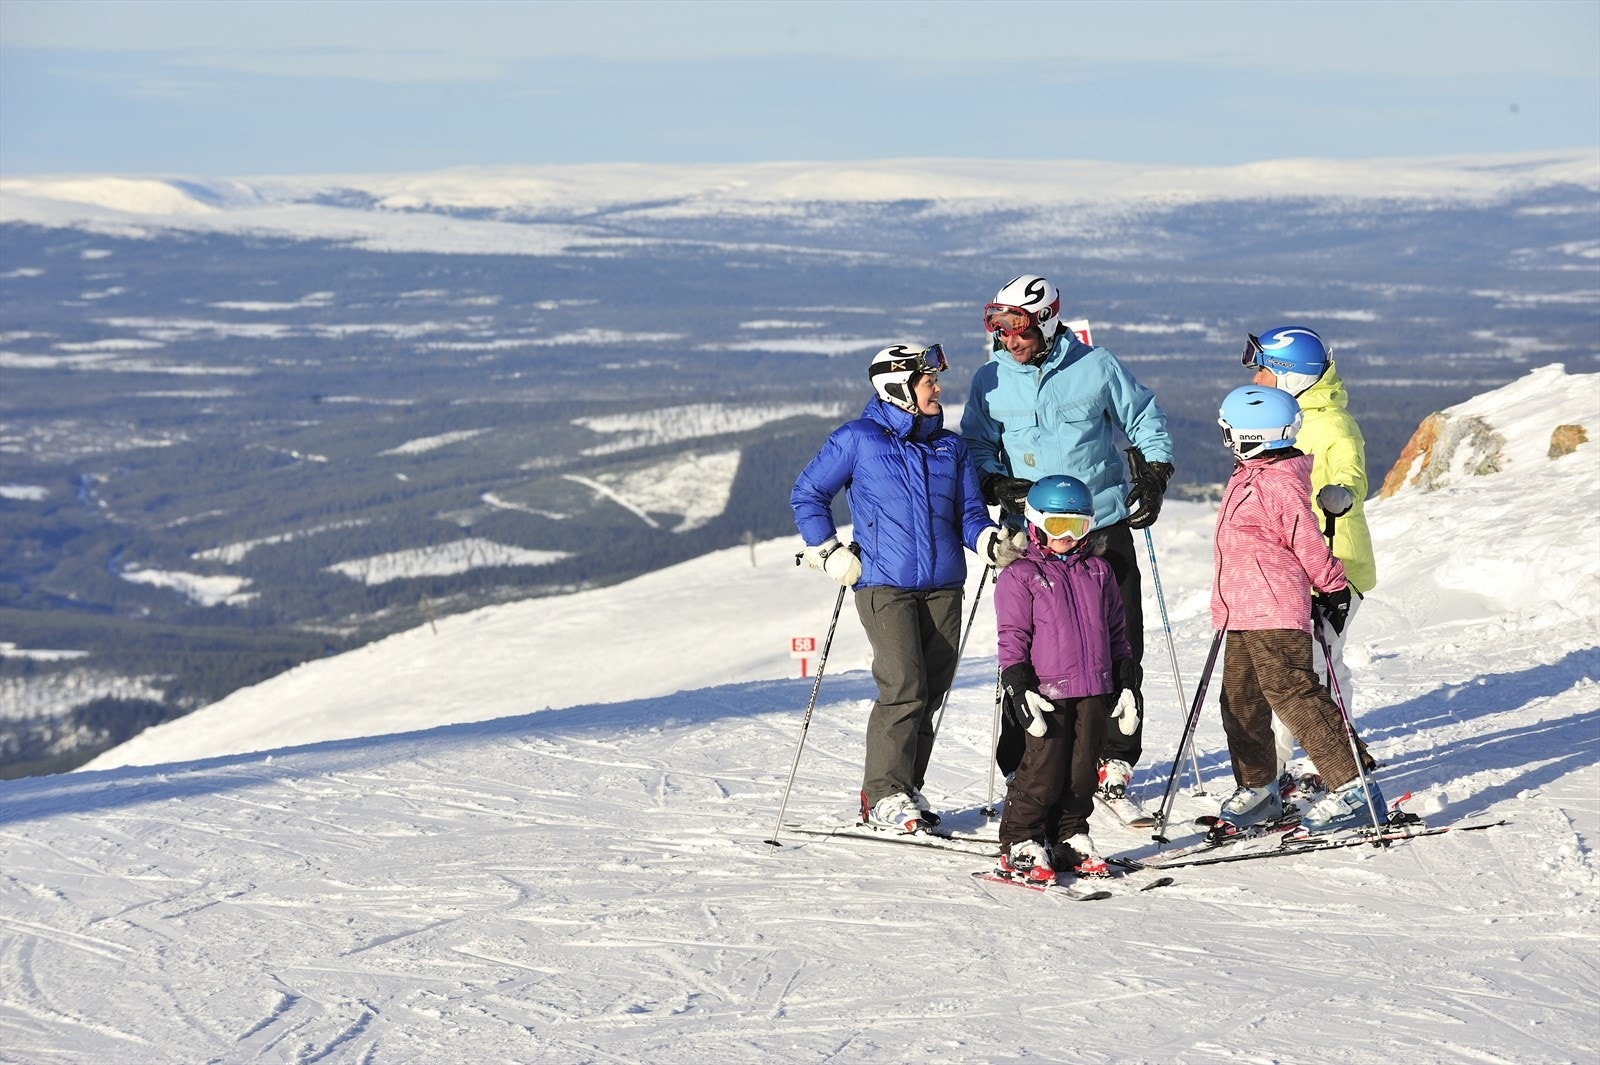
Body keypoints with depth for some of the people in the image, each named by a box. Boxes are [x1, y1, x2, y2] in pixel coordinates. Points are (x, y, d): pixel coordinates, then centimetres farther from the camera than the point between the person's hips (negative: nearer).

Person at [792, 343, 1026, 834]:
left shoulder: (950, 447, 15)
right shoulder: (858, 439, 1)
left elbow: (969, 514, 15)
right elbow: (807, 494, 8)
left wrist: (991, 541, -7)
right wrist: (829, 553, -2)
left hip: (943, 586, 5)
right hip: (885, 585, -5)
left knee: (929, 694, 4)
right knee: (904, 688, -15)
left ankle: (906, 788, 16)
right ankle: (884, 795, -7)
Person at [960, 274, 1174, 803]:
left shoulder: (1096, 367, -3)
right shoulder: (990, 380, 2)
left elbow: (1145, 419, 9)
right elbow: (975, 443, 9)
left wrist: (1154, 476, -1)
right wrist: (994, 482, -10)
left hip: (1103, 526, -1)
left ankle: (1115, 756, 13)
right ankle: (1024, 765, 5)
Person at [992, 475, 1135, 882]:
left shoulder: (1098, 572, 15)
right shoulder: (1021, 575, 0)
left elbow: (1116, 630, 20)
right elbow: (1012, 636, -3)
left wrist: (1125, 681, 15)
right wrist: (1019, 686, -12)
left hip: (1094, 690, 5)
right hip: (1047, 690, -5)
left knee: (1084, 768, 6)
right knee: (1043, 769, -7)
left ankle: (1069, 837, 19)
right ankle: (1020, 843, 3)